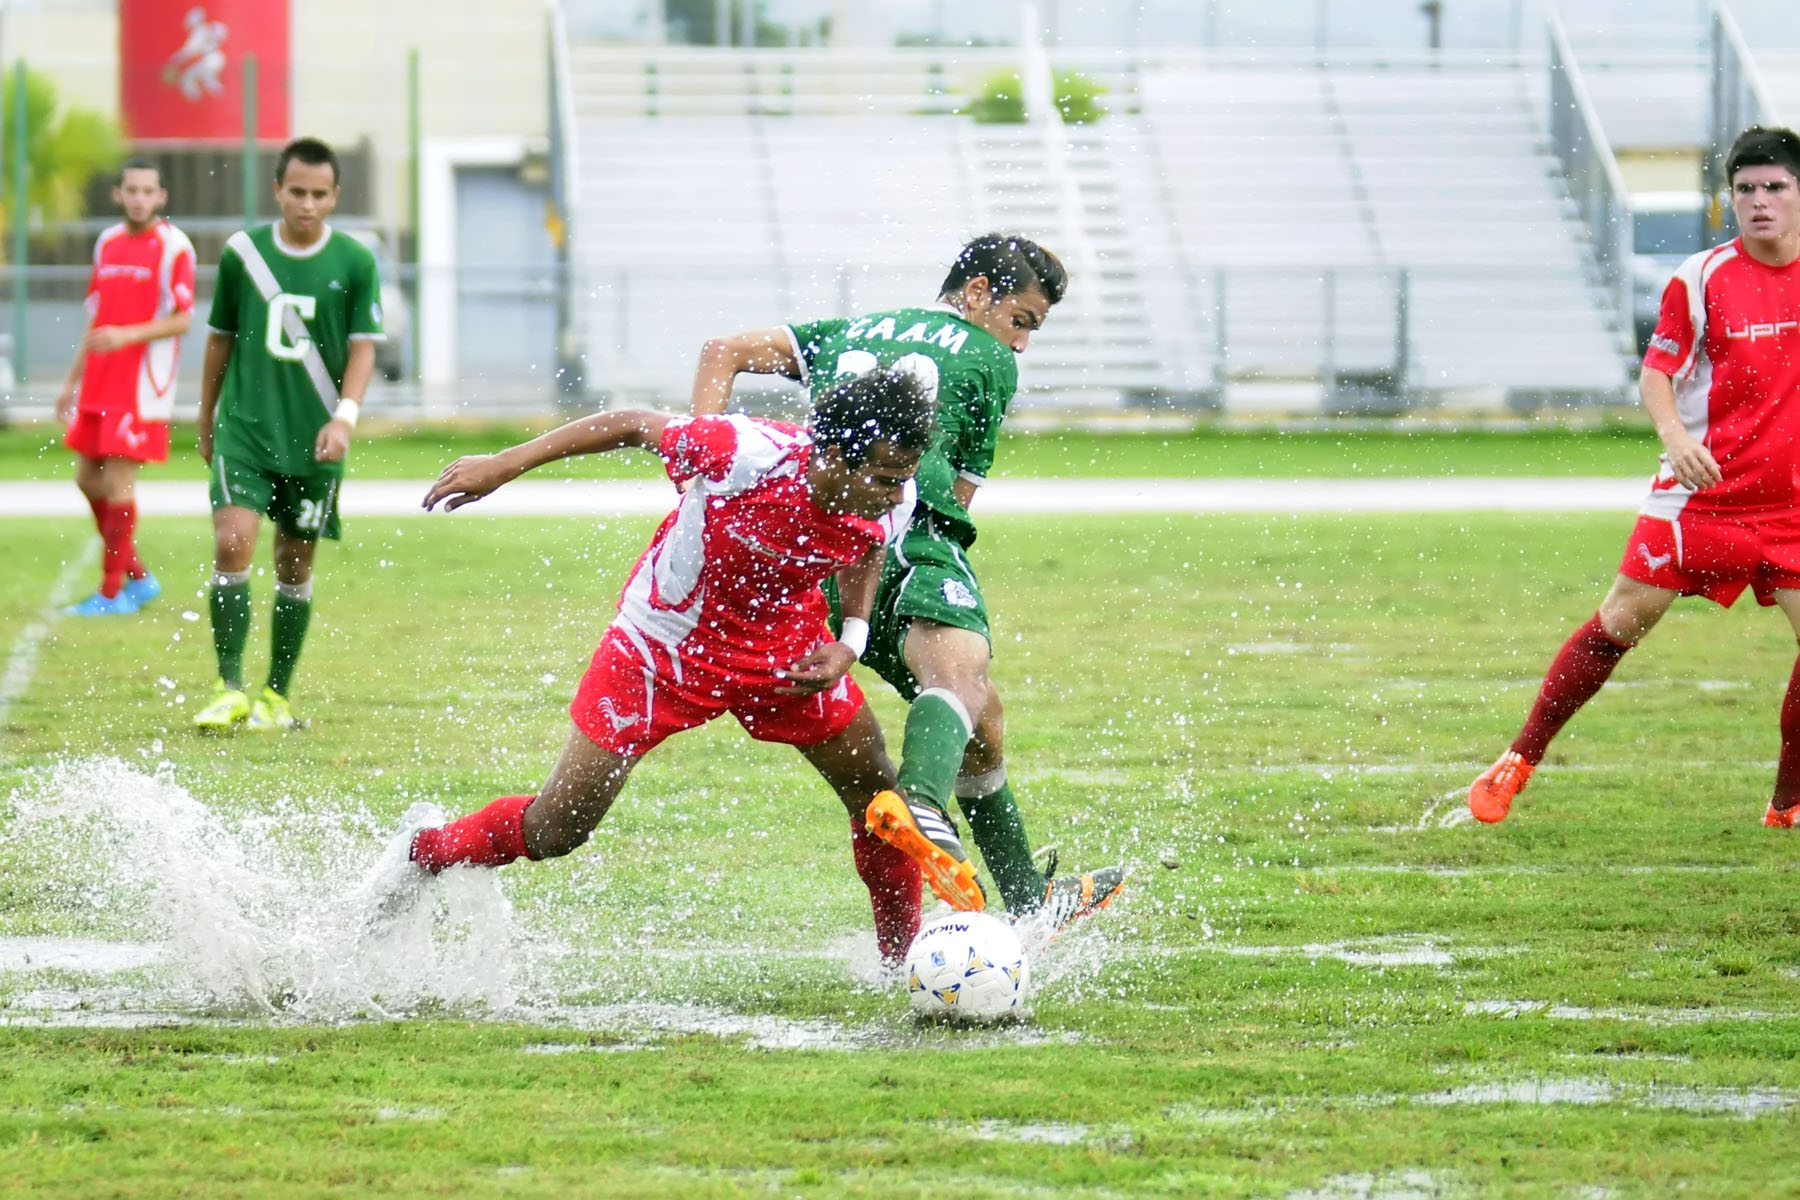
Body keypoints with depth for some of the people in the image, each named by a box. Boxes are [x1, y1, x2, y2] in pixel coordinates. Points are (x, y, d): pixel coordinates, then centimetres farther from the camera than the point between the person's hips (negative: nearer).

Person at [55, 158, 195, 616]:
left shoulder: (173, 247, -9)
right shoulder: (107, 243, 13)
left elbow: (181, 320, -13)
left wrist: (127, 335, -26)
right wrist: (72, 381, 20)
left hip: (141, 386, -7)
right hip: (99, 386, 8)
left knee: (117, 480, -8)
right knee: (88, 479, 10)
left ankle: (113, 592, -1)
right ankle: (138, 576, 22)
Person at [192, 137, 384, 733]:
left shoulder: (354, 262, -1)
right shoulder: (242, 252, 2)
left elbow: (363, 346, -1)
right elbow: (221, 339, 12)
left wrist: (344, 416, -16)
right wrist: (206, 423, 18)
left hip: (314, 438, 0)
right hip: (244, 428, 0)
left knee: (295, 566, 7)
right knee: (232, 545, -16)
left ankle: (275, 696, 19)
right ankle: (230, 691, -11)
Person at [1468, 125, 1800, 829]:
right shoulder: (1702, 279, -7)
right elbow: (1656, 373, -7)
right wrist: (1674, 435, -25)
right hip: (1701, 489, -3)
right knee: (1620, 623, -3)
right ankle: (1517, 766, 9)